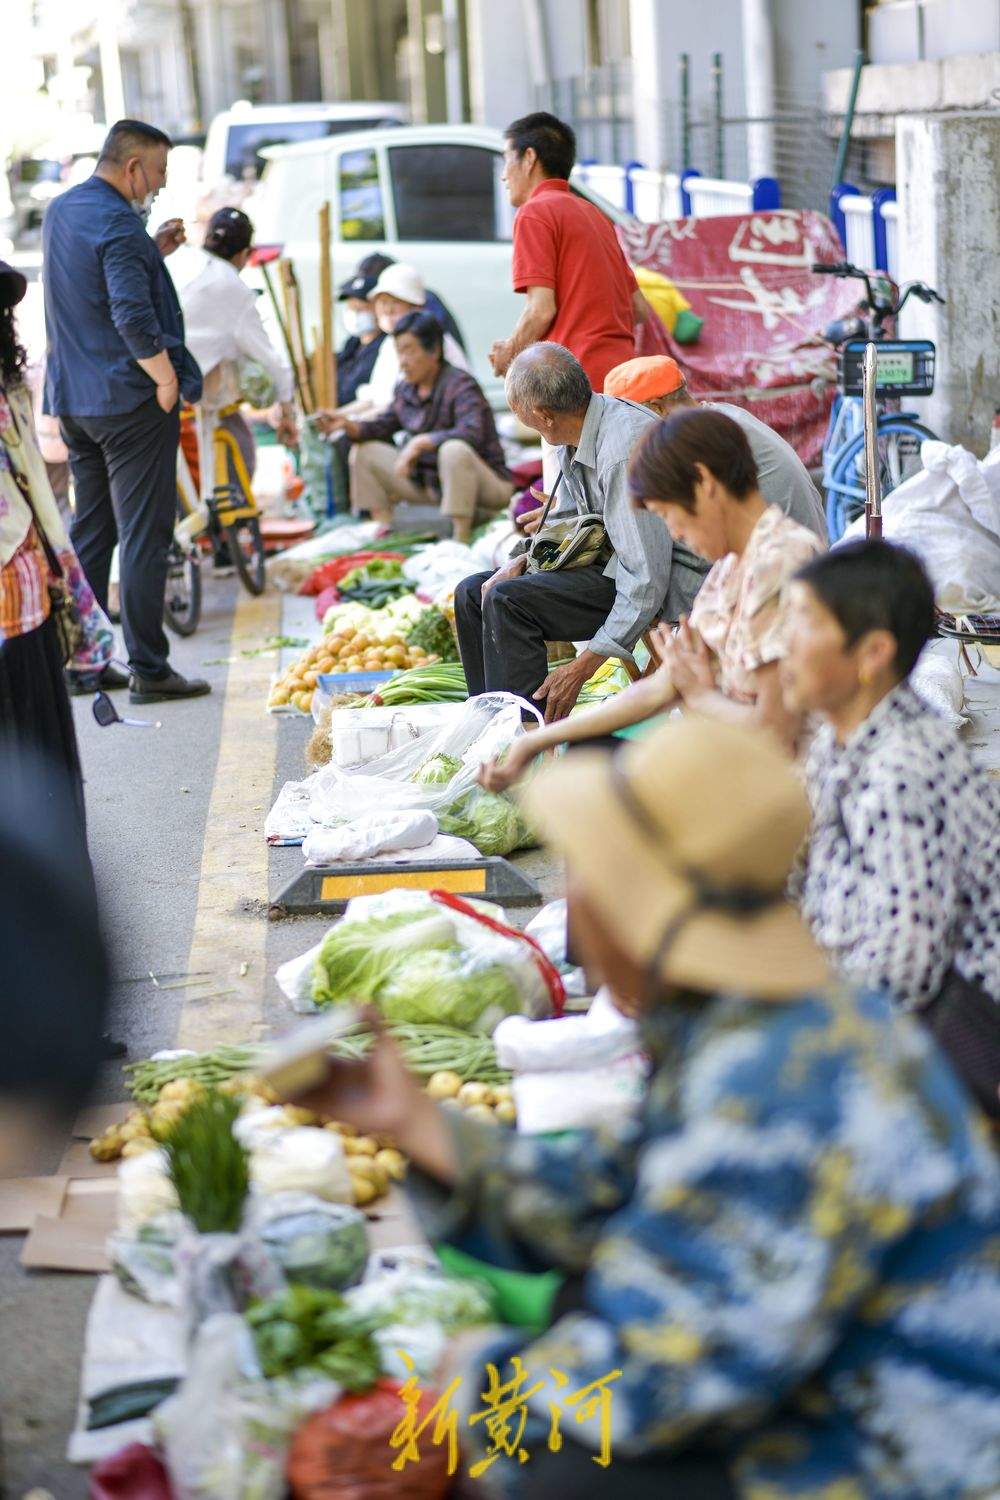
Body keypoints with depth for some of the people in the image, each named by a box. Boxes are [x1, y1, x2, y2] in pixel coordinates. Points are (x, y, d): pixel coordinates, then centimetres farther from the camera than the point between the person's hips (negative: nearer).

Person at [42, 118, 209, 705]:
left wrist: (152, 252, 12)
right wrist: (167, 379, -15)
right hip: (130, 402, -9)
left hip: (73, 400, 9)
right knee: (144, 536, -4)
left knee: (90, 534, 16)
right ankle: (149, 669, -2)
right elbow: (133, 316, -26)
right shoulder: (118, 224, -17)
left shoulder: (62, 210, 11)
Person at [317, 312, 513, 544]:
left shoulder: (460, 384, -20)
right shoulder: (405, 389, 3)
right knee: (365, 452, 6)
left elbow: (471, 433, -35)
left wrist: (420, 443, -39)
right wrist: (348, 426, -9)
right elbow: (384, 425, 10)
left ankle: (461, 539, -33)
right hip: (430, 483, 8)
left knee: (454, 450, -40)